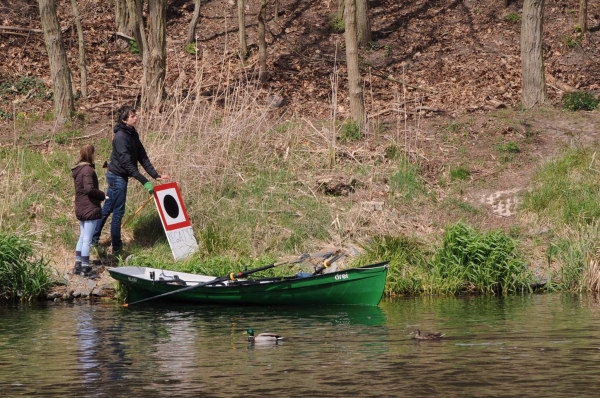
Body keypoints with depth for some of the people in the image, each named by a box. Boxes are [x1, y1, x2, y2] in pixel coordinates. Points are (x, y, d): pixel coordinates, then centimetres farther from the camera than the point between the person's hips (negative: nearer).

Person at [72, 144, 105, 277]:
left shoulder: (78, 169, 10)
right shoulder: (88, 170, -18)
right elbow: (89, 189, -27)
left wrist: (99, 196, 10)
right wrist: (102, 195, -14)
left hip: (81, 209, 9)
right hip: (90, 209, -9)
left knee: (82, 238, 18)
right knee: (87, 240, -3)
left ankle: (78, 266, 22)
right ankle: (85, 268, 1)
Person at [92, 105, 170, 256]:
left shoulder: (132, 134, 4)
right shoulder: (121, 137, -24)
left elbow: (142, 157, 6)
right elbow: (127, 164, -27)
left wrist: (156, 175, -1)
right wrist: (145, 182, -28)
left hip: (116, 176, 9)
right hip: (117, 177, -9)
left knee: (107, 209, 18)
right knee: (118, 212, 0)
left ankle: (94, 239, 28)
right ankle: (116, 248, 9)